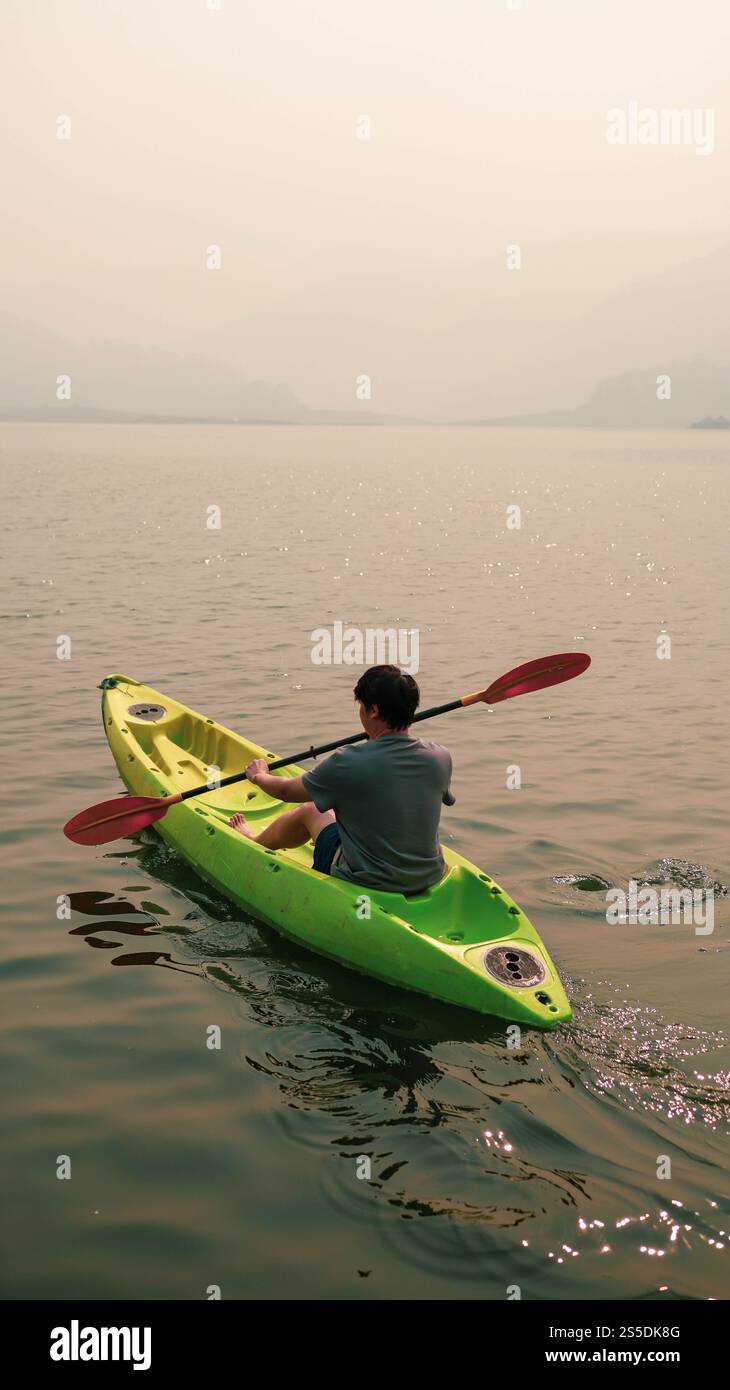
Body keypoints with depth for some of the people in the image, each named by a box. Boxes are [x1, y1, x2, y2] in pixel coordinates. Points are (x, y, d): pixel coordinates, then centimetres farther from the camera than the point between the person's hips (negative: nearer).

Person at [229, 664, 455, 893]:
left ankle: (253, 843, 51)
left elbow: (286, 791, -4)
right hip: (430, 878, 4)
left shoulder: (348, 762, -23)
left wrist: (259, 776, 20)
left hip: (366, 881, -4)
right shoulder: (440, 758, -11)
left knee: (310, 811, 21)